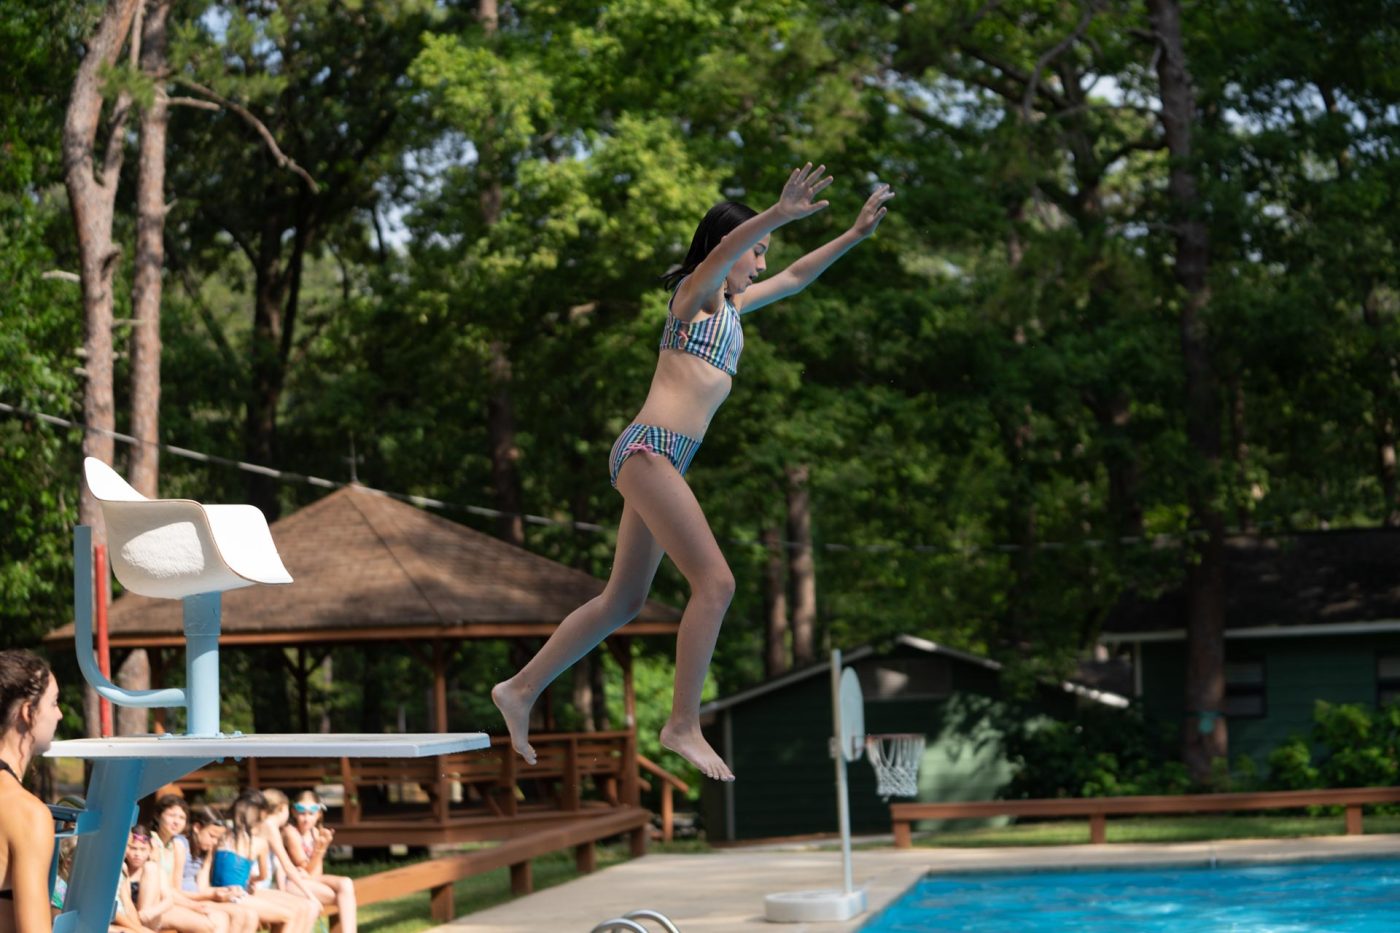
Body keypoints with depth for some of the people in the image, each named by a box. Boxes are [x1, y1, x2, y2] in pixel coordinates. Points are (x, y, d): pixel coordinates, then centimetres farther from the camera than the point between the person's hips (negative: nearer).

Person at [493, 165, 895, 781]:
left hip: (662, 460, 10)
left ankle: (521, 690, 20)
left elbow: (795, 278, 35)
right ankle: (683, 725, -13)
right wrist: (778, 215, -41)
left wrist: (856, 234, 31)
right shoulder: (697, 291, -1)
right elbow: (723, 249, -24)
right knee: (715, 581, -15)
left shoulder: (729, 307, 24)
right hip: (650, 448, -10)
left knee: (624, 601, 12)